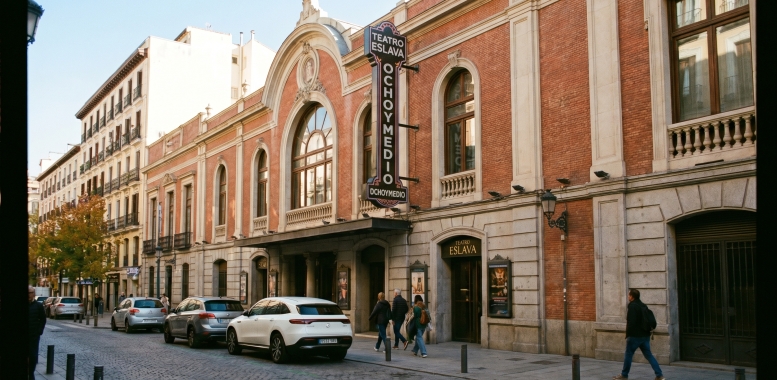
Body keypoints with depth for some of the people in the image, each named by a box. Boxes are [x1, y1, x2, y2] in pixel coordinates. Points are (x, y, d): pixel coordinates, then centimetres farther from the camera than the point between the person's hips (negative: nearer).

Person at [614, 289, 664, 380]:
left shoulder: (632, 306, -14)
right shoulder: (643, 306, 13)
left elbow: (631, 322, -21)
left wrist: (628, 335, -14)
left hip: (635, 336, -8)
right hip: (645, 335, 8)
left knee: (628, 355, 5)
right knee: (648, 355, 10)